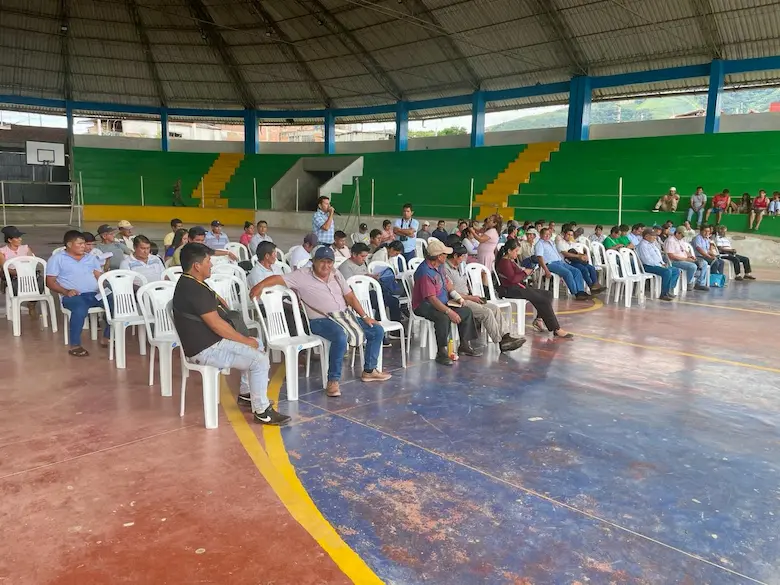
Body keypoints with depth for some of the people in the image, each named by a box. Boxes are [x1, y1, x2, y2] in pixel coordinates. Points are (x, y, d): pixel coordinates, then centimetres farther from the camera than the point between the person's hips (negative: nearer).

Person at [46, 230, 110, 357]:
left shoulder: (91, 257, 23)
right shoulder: (57, 259, 9)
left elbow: (100, 277, 15)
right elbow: (50, 282, 3)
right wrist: (66, 291, -15)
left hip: (95, 294, 4)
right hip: (73, 296, -4)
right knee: (80, 309, -39)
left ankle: (107, 338, -11)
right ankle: (74, 346, -26)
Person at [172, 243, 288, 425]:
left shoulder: (192, 283, 11)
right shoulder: (194, 290, -24)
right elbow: (217, 324, -24)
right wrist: (246, 340, -14)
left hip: (210, 341, 11)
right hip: (206, 350, -11)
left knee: (258, 344, 21)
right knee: (260, 360, -17)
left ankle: (246, 391, 30)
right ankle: (261, 411, -5)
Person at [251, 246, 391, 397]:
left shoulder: (336, 274, 11)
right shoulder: (302, 276, -6)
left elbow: (350, 296, 12)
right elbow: (279, 278, -16)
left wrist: (365, 317, 7)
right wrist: (261, 285, -35)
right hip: (321, 321, -7)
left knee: (377, 331, 4)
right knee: (340, 337, -39)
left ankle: (369, 370, 16)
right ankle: (333, 381, -27)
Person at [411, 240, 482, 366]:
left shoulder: (439, 266, 5)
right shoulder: (425, 272, -26)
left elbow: (447, 282, 18)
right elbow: (432, 299, -29)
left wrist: (457, 297, 2)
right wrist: (449, 312, -31)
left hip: (443, 302, 10)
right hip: (424, 306, -10)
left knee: (467, 311, 2)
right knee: (443, 318, -36)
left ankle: (465, 345, 13)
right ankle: (442, 353, -27)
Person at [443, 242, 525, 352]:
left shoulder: (458, 267, 19)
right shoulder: (446, 269, -13)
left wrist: (474, 297, 9)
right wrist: (471, 297, -11)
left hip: (466, 298, 10)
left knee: (495, 308, -6)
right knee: (486, 312, -22)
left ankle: (506, 336, -13)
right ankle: (501, 342, -15)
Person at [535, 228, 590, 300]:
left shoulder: (551, 243, 28)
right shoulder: (539, 244, 3)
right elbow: (539, 257, -11)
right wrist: (546, 270, -22)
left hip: (560, 262, 8)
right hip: (550, 264, -8)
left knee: (577, 271, -11)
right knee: (567, 273, -28)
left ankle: (581, 292, -20)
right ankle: (576, 294, -24)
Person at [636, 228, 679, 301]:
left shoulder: (652, 244, 20)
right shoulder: (642, 245, -11)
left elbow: (658, 255, 25)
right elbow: (647, 260, -20)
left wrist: (663, 263, 6)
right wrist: (660, 265, -17)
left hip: (658, 264, 10)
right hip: (648, 267, -10)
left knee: (676, 270, 1)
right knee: (667, 272, -30)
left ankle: (669, 290, -5)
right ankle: (664, 294, -20)